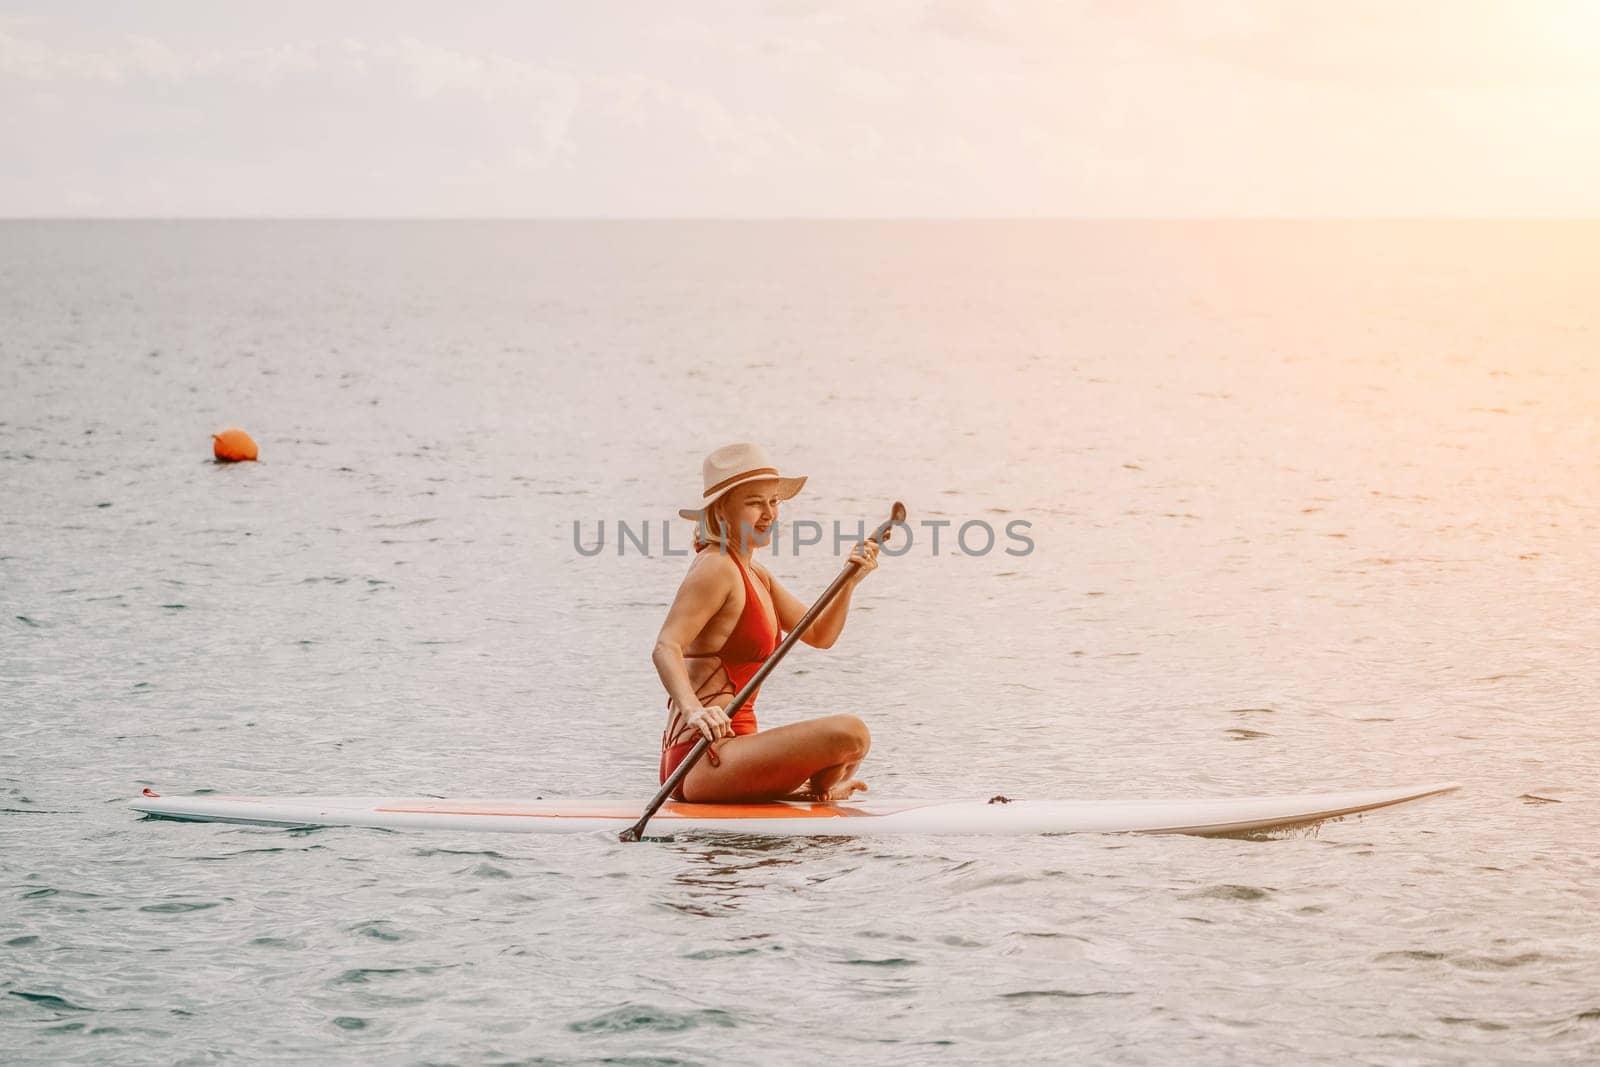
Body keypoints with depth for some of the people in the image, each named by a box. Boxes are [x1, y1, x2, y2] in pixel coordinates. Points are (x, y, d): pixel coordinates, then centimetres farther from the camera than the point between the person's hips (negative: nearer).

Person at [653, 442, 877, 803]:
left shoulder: (753, 573, 16)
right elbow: (666, 648, -27)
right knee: (850, 733, -24)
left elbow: (819, 635, 19)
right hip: (701, 760, -11)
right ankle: (814, 793, 2)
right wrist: (694, 710, -44)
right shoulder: (716, 568, -13)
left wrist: (849, 582, 1)